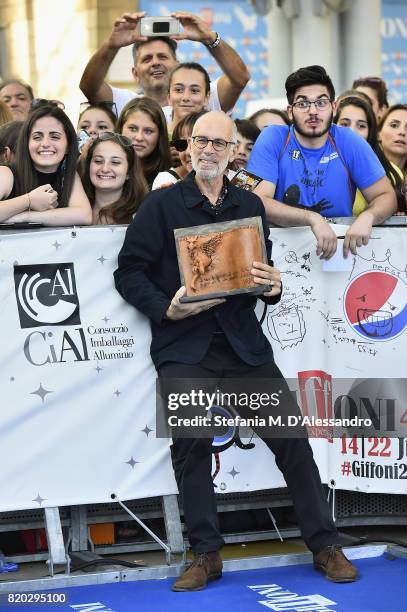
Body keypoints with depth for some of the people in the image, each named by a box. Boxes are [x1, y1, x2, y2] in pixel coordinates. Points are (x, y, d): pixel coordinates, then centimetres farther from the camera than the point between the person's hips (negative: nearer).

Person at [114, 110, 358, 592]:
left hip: (244, 343, 2)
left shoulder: (250, 206, 14)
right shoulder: (161, 205, 3)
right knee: (191, 444, -8)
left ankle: (325, 546, 6)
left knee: (291, 436, -3)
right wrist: (166, 308, -14)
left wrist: (273, 286, -4)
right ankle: (206, 555, 6)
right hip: (183, 346, -2)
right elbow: (129, 273, 1)